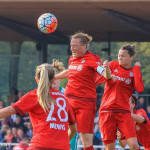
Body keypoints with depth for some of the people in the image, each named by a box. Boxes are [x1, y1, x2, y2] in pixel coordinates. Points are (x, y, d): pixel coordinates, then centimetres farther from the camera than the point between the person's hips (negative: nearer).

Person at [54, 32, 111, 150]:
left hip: (86, 102, -6)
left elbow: (106, 75, -22)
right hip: (69, 100, 7)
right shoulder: (72, 58, 12)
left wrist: (106, 70, -45)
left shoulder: (92, 58, -9)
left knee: (86, 138, -9)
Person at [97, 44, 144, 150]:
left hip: (123, 111, -1)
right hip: (106, 110, 1)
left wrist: (137, 69, -5)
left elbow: (140, 89, -12)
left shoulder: (134, 72, 6)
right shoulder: (113, 65, 8)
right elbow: (97, 80, 5)